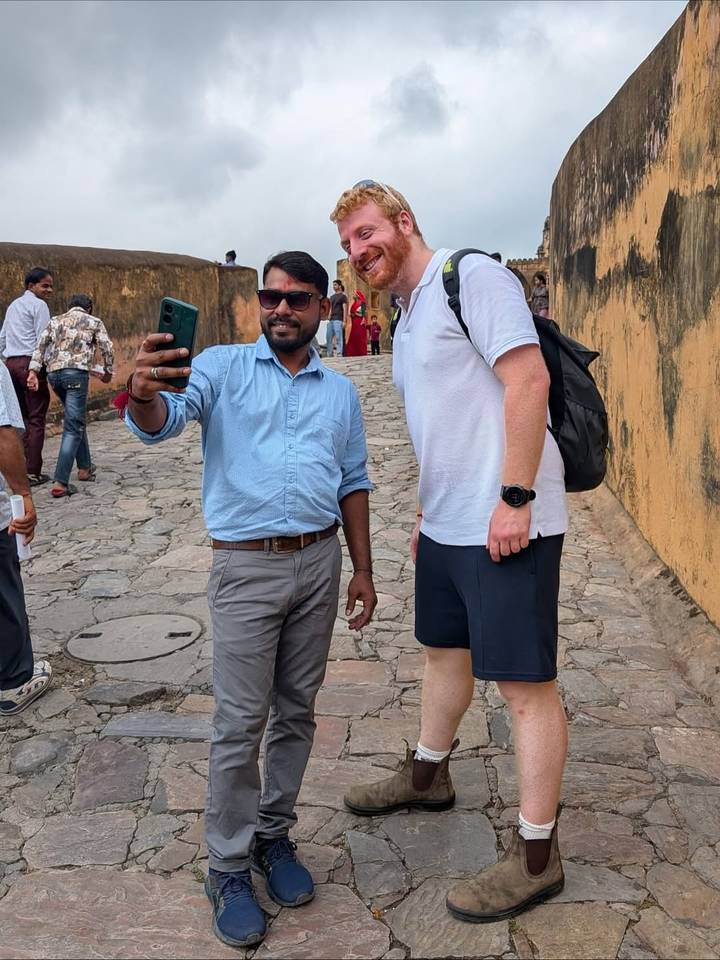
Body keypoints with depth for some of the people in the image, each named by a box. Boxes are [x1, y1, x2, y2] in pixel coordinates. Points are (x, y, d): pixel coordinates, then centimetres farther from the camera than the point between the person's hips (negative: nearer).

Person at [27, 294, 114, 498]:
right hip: (76, 372, -5)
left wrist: (33, 371, 2)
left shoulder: (56, 320, 22)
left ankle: (85, 467, 29)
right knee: (73, 427, -7)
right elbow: (106, 348, 3)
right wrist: (108, 372, 18)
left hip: (54, 373, 5)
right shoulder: (94, 322, 13)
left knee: (77, 420, 24)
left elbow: (41, 344, 10)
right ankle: (60, 483, -16)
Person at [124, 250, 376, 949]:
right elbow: (164, 420, -18)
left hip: (319, 562, 4)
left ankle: (273, 836, 30)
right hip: (246, 567, -4)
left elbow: (353, 484, 15)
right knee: (240, 722, 0)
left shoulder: (340, 391, 11)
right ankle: (228, 869, 15)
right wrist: (142, 393, -42)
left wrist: (362, 569, 11)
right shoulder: (222, 367, -1)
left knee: (296, 712, 13)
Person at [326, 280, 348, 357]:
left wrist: (344, 321, -13)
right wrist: (329, 319, 14)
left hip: (338, 320, -7)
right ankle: (329, 354, 9)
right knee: (328, 336, 4)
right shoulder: (332, 297, 21)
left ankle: (339, 353, -10)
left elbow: (345, 309, -5)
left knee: (338, 337, -10)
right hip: (331, 320, 7)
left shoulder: (343, 296, 2)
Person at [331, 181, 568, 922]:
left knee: (525, 684, 0)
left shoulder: (470, 276, -10)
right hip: (446, 527, 10)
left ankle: (536, 856, 13)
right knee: (443, 652, 23)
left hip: (506, 525, -9)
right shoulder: (407, 320, 17)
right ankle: (427, 776, 44)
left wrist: (515, 497, -23)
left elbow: (528, 379, -19)